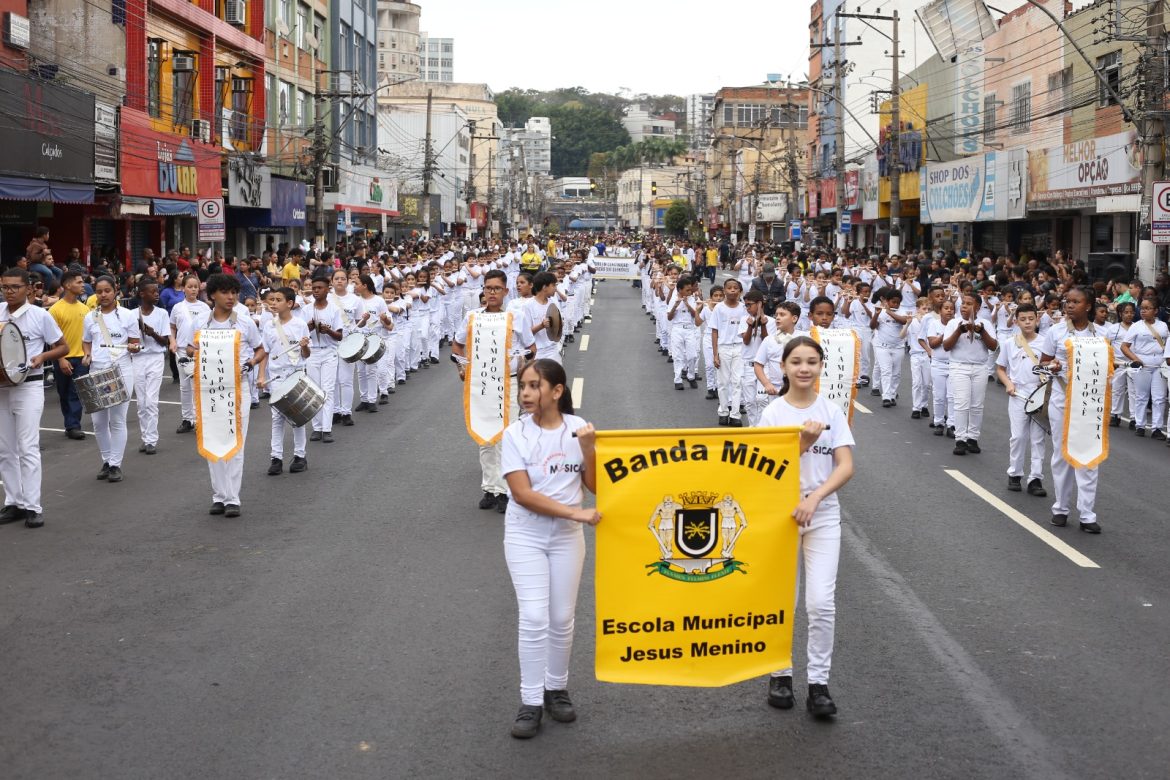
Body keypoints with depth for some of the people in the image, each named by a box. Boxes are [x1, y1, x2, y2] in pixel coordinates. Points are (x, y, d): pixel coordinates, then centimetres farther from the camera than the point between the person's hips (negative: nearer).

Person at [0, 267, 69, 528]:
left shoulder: (40, 316, -7)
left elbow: (63, 348, 1)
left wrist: (42, 356, -16)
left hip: (28, 387, -5)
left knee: (28, 448, -7)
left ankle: (32, 507, -5)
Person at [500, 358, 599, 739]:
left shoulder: (578, 428, -5)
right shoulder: (516, 434, -11)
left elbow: (596, 486, -3)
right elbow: (522, 494, -17)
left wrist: (588, 449, -19)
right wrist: (576, 512, -22)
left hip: (567, 536, 2)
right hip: (525, 536, -2)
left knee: (562, 619, 8)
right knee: (534, 618, -8)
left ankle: (557, 688, 26)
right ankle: (530, 702, 1)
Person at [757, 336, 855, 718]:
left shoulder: (832, 412, 0)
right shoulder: (772, 414, -4)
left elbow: (846, 466, -7)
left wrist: (814, 499, -20)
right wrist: (803, 443, -20)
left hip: (823, 515, 1)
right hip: (781, 513, -1)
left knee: (821, 603, -7)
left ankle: (819, 682, 4)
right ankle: (780, 673, 25)